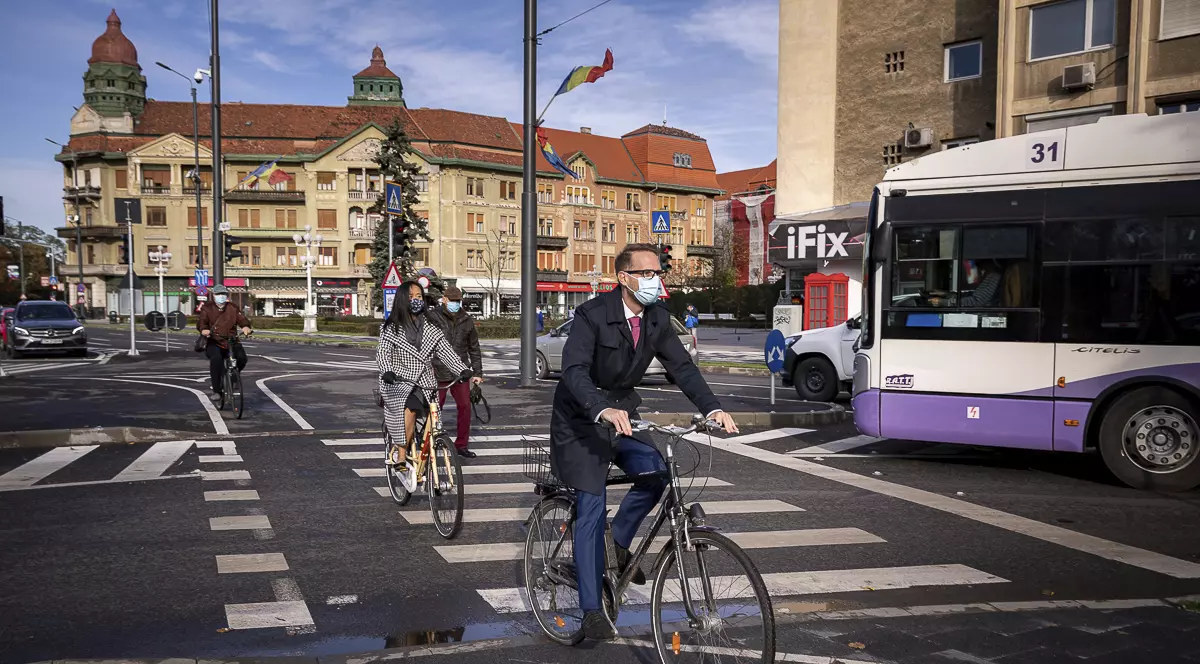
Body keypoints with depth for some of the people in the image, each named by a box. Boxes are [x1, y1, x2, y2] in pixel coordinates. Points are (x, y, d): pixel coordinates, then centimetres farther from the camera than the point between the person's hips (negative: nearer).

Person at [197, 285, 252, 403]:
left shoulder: (232, 309, 12)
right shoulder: (207, 308, 7)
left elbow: (242, 319, -1)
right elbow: (201, 322, -7)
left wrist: (246, 327, -25)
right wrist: (204, 330, -31)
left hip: (231, 342, 2)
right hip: (214, 343, -2)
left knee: (242, 358, -24)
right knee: (216, 359, -32)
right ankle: (216, 391, -23)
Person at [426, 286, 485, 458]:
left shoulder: (467, 320, 10)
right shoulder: (432, 317, -2)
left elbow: (474, 348, 16)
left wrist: (477, 372, 13)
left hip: (460, 373, 3)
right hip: (438, 373, -3)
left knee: (465, 407, 0)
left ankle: (462, 445, 12)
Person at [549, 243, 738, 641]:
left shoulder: (658, 319, -3)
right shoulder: (592, 315, -21)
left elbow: (682, 366, -6)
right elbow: (574, 370, -33)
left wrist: (712, 408, -22)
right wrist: (603, 410, -50)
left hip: (623, 411, 5)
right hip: (582, 417, -5)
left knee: (656, 474, -19)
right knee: (592, 507, -7)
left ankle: (620, 540, 11)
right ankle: (592, 611, 2)